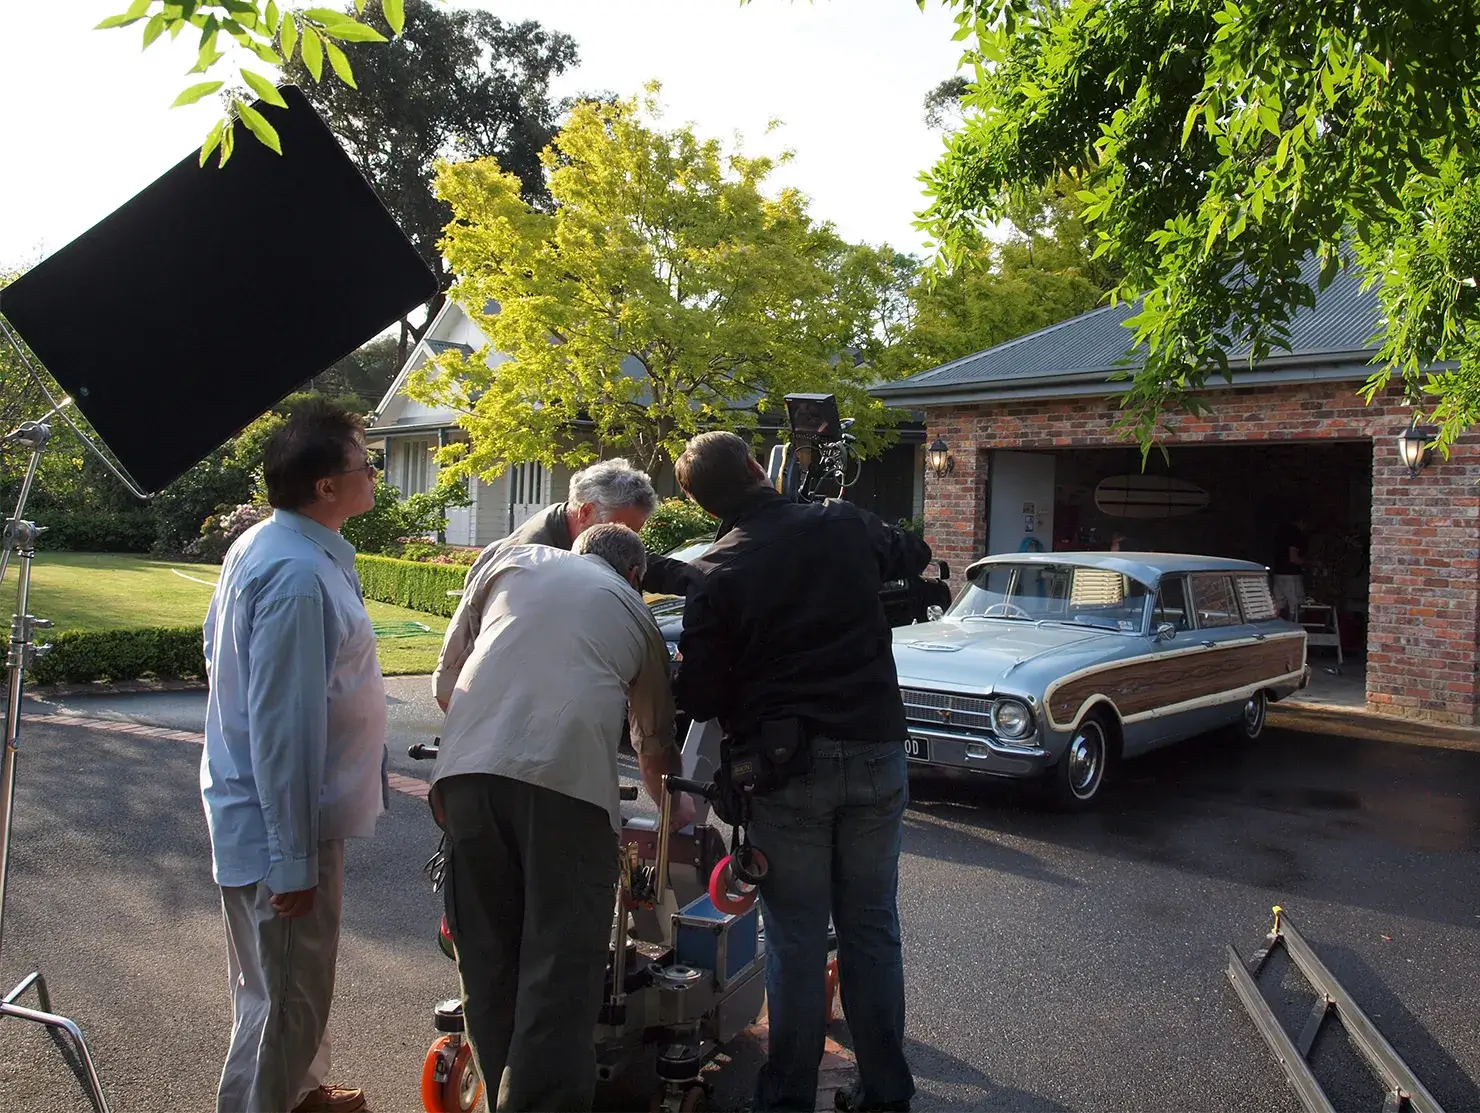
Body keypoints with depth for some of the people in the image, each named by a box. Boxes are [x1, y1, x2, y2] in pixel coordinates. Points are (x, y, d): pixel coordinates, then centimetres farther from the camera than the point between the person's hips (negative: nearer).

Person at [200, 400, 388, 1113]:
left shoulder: (260, 546, 5)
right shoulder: (299, 576, -27)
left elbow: (217, 649, 18)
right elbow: (282, 727, -29)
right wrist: (294, 861, -24)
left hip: (258, 809, 11)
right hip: (281, 822, -11)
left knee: (291, 983, 27)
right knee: (287, 1001, 5)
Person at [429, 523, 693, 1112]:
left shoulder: (511, 561, 24)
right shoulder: (635, 613, 24)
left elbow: (446, 681, 22)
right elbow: (655, 743, 34)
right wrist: (674, 807, 52)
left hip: (467, 768, 2)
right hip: (569, 777, -2)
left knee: (488, 957, 14)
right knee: (561, 962, 3)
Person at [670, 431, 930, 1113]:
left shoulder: (715, 572, -7)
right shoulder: (844, 526, 2)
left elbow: (699, 697, -6)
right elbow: (915, 555, 23)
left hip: (786, 767, -3)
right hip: (876, 753, 3)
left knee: (795, 936, 8)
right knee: (872, 928, 13)